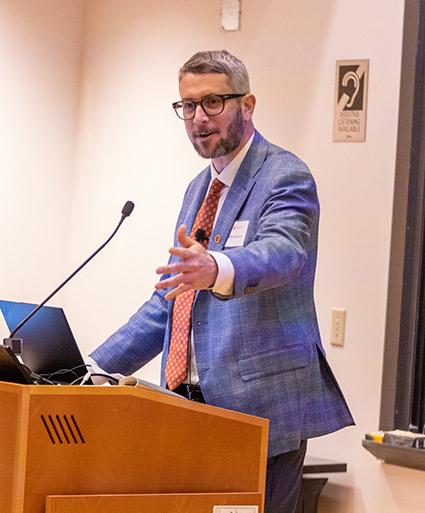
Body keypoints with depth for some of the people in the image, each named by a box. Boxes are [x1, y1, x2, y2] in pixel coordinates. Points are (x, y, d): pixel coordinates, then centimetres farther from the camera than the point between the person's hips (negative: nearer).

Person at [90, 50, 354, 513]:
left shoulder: (285, 176, -7)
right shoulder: (200, 188, 17)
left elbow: (281, 253, -29)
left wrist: (216, 269, -50)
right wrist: (94, 369, 13)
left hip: (259, 404, -7)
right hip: (192, 403, 7)